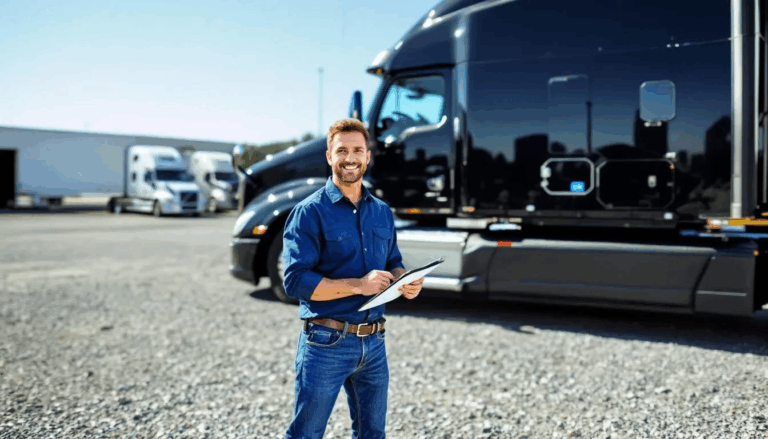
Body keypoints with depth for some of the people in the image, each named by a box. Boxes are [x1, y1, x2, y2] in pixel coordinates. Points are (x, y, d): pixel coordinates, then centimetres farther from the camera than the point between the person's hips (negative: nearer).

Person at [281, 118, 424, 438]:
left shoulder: (382, 212, 9)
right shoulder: (310, 212, -9)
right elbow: (295, 281, -17)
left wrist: (406, 283, -4)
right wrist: (358, 285, -23)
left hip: (374, 342, 6)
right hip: (327, 343, -6)